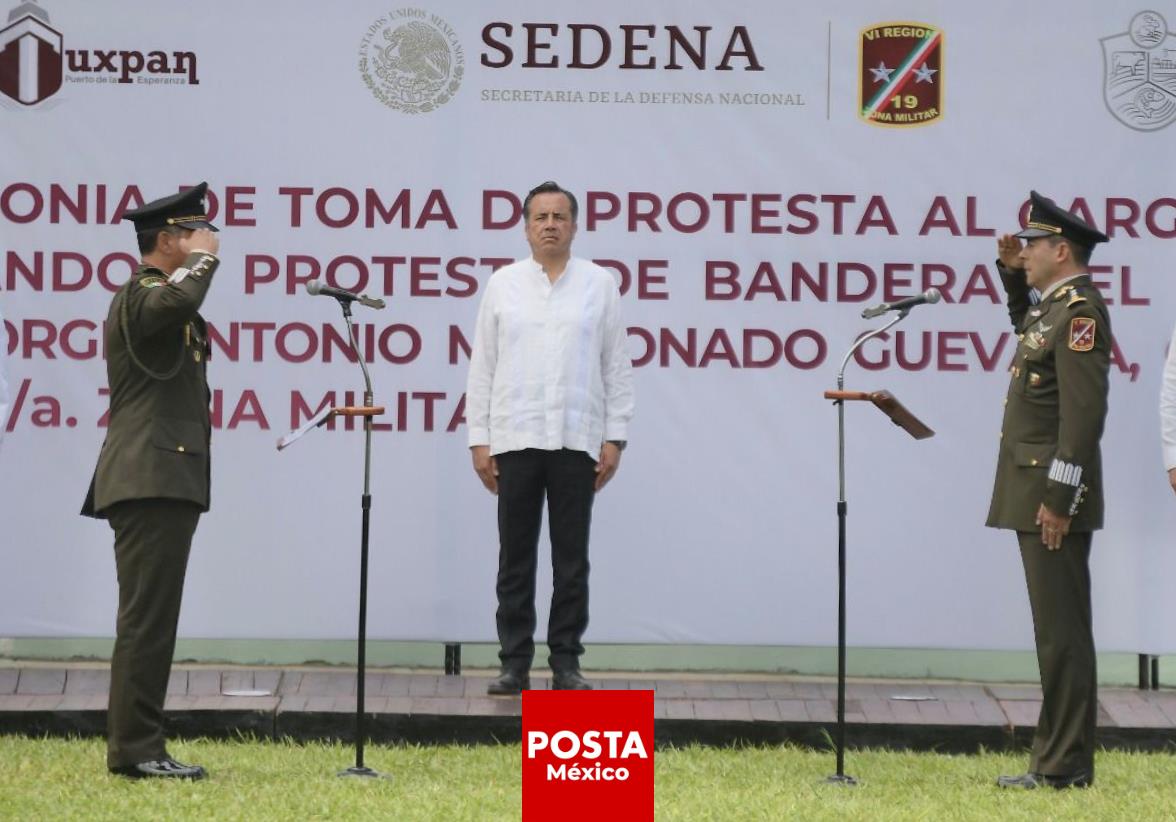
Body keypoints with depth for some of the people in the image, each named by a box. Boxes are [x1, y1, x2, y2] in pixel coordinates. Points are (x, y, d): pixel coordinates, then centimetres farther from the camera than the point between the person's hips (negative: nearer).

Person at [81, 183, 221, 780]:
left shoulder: (153, 297, 23)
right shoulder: (141, 295, -10)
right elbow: (176, 302, -33)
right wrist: (202, 259, -17)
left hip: (160, 483, 11)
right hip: (153, 480, -11)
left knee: (148, 619, 9)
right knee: (148, 617, -12)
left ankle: (134, 747, 11)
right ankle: (135, 748, -12)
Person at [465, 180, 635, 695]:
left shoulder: (600, 285, 4)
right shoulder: (503, 285, 6)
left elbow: (616, 367, 4)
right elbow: (482, 367, 6)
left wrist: (615, 438, -2)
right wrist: (478, 440, 0)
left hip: (576, 441, -1)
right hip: (515, 439, 1)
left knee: (571, 559, 3)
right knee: (515, 557, 4)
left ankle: (566, 663, 8)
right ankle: (515, 663, 9)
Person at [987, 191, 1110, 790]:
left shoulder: (1081, 311, -15)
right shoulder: (1054, 305, 15)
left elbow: (1084, 412, -22)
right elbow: (1028, 325, 42)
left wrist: (1058, 500, -23)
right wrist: (1012, 272, 24)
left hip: (1054, 496, -10)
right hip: (1035, 492, 10)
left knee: (1062, 632, -8)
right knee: (1057, 630, 11)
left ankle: (1065, 768, -6)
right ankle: (1060, 757, 15)